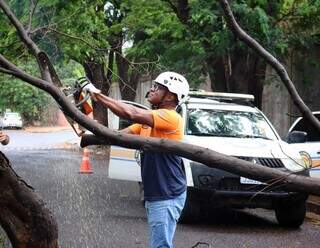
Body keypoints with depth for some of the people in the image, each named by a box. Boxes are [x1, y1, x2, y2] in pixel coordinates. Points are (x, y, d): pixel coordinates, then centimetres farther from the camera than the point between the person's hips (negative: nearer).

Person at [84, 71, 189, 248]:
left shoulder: (171, 117, -15)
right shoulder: (147, 120, 16)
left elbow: (131, 113, -26)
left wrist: (98, 95, -19)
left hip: (167, 198, -10)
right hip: (153, 196, 10)